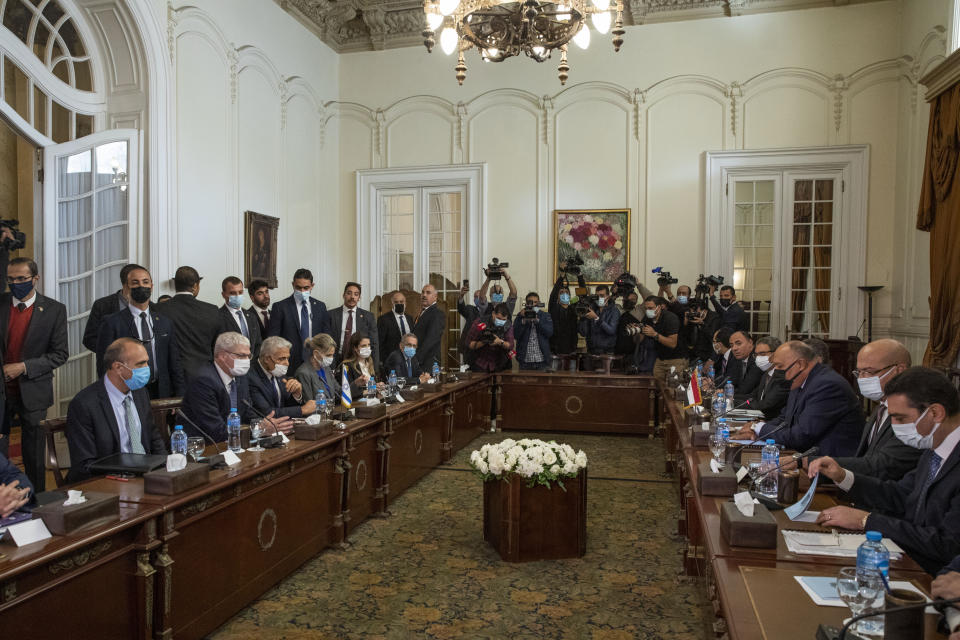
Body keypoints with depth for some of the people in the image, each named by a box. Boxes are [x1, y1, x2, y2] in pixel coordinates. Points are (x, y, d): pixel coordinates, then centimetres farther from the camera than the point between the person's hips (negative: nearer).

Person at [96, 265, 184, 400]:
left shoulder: (165, 323, 10)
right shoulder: (112, 323, -2)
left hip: (160, 393, 3)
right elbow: (104, 367, -3)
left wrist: (179, 397, 5)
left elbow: (174, 364, 11)